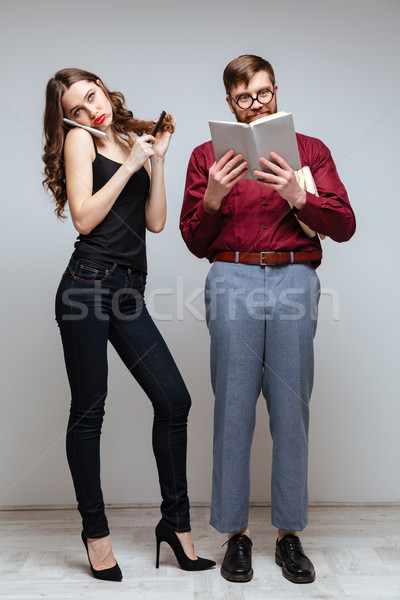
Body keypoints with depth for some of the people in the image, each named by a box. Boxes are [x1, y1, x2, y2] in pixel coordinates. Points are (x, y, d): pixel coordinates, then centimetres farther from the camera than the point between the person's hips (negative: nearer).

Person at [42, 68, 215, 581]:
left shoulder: (137, 140, 19)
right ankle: (95, 530, 20)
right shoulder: (79, 140, 5)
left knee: (173, 398, -1)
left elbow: (155, 222, 10)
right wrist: (131, 165, -5)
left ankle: (175, 522, 16)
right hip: (89, 283, -5)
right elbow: (84, 218, -8)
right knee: (89, 410, 3)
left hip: (129, 289, 5)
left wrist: (157, 157, 6)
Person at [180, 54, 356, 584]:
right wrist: (212, 197, -6)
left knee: (291, 410, 3)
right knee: (233, 409, 1)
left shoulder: (310, 150, 16)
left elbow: (344, 226, 7)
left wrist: (298, 196, -9)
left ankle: (290, 533, 19)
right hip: (233, 280, 0)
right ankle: (235, 532, 16)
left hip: (294, 280, 1)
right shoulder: (208, 155, 15)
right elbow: (196, 243, 11)